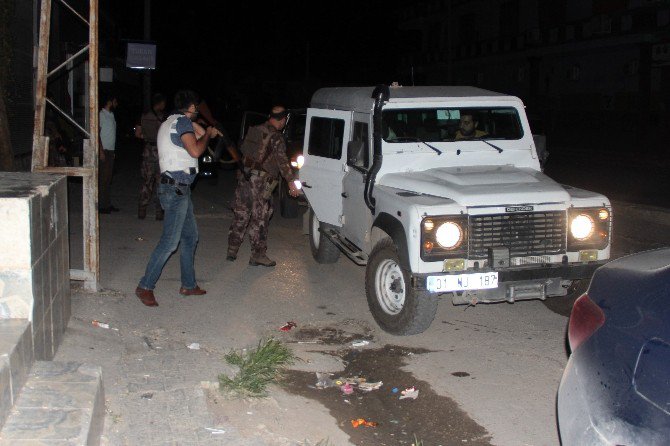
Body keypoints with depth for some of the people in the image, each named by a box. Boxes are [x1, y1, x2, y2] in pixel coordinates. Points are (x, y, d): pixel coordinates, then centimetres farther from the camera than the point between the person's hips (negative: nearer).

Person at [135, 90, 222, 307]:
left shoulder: (169, 123, 20)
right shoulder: (183, 121, -11)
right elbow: (195, 150, -22)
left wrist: (207, 134, 34)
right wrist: (207, 134, -5)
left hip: (179, 189, 11)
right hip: (176, 189, -11)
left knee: (190, 236, 15)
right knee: (170, 242, -11)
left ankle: (188, 285, 21)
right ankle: (145, 287, -5)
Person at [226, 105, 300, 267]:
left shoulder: (254, 131, 12)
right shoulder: (276, 137, -10)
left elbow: (243, 150, 19)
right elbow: (282, 161, -15)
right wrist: (291, 182, -11)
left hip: (244, 177, 7)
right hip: (261, 182, -7)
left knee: (240, 216, 14)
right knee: (259, 220, 0)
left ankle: (232, 251, 20)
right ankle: (258, 255, 4)